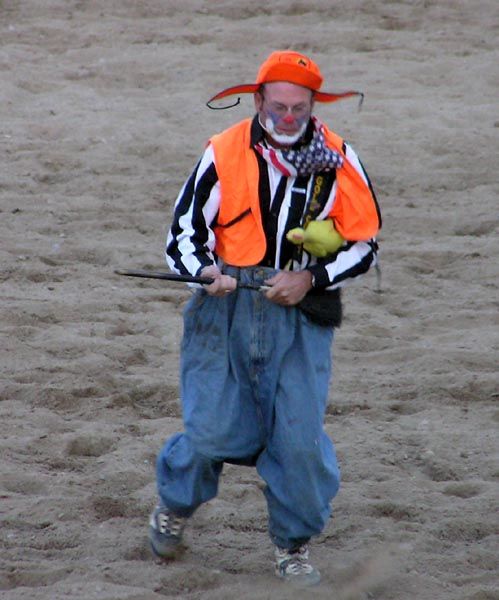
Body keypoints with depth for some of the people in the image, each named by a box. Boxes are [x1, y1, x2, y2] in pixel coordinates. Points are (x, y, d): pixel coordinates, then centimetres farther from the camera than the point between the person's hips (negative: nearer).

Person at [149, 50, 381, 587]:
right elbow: (184, 231, 3)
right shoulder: (224, 154, -2)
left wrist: (311, 278, -9)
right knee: (213, 430, -6)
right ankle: (174, 504, 28)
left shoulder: (339, 161, 1)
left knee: (301, 437, -8)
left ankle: (293, 546, 14)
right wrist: (206, 271, -18)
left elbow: (364, 244, 6)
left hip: (302, 316, 1)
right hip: (226, 309, -1)